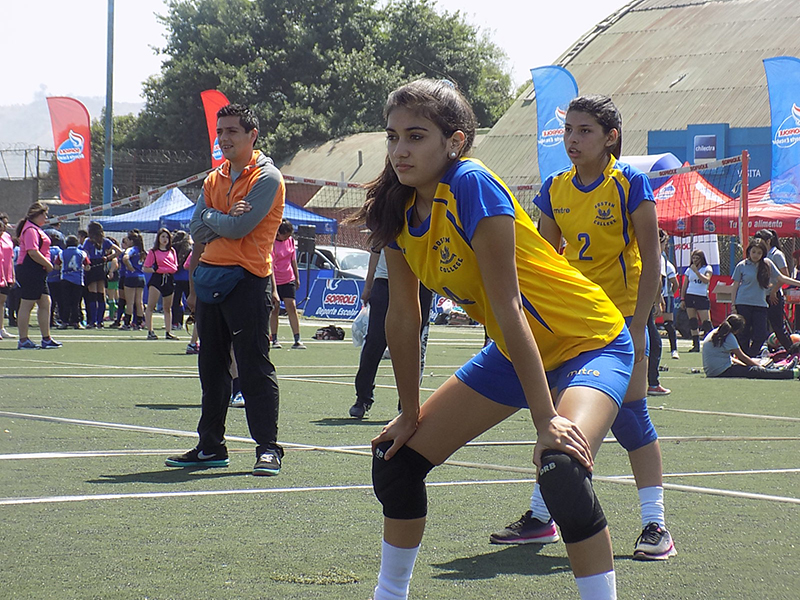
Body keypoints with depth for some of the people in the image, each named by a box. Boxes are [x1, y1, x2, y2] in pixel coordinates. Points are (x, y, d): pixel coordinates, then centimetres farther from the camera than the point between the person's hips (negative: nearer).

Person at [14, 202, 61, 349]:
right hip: (30, 271, -11)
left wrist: (47, 265, 13)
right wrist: (48, 265, -13)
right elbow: (32, 252, -23)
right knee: (26, 305, -4)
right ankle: (23, 341, 0)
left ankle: (46, 339, 13)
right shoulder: (30, 230, -14)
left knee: (45, 303, 9)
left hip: (38, 273, 11)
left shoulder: (35, 229, 19)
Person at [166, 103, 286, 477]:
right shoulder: (214, 179, 16)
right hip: (210, 276, 8)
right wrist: (224, 219, -7)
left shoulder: (266, 178, -7)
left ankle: (268, 449, -7)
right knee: (211, 367, 11)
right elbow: (197, 229, 11)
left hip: (247, 281, -8)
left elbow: (238, 227, -16)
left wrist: (210, 217, 0)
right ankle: (211, 446, 19)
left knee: (254, 368, -9)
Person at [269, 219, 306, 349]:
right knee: (274, 308, 1)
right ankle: (275, 340, 9)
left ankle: (297, 340, -9)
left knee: (291, 307, -5)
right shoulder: (272, 243, -15)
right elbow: (270, 265, -20)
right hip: (274, 280, -4)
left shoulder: (290, 240, 3)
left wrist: (297, 277, 17)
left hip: (288, 280, 4)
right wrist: (273, 287, -26)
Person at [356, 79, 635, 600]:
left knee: (562, 468, -34)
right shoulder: (397, 209, -7)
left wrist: (546, 419, -28)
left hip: (589, 342, -8)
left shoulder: (472, 185, -28)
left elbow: (507, 308, -30)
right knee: (397, 459, 8)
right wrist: (409, 414, 7)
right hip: (514, 353, 8)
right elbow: (403, 316, 3)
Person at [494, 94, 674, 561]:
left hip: (620, 314, -5)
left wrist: (638, 327, -15)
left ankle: (655, 524, -3)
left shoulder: (630, 182, -10)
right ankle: (540, 518, 16)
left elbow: (651, 259, -10)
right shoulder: (555, 189, 4)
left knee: (629, 414, -9)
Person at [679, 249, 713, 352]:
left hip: (702, 297, -3)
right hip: (690, 297, 3)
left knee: (706, 322, -11)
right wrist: (682, 299, 8)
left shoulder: (707, 269, 3)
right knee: (693, 323, 1)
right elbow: (684, 286, 15)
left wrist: (696, 271, -16)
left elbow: (706, 280, -14)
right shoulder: (689, 270, 13)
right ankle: (696, 345, 4)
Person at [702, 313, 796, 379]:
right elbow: (742, 357, -7)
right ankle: (786, 373, -1)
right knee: (756, 371, -5)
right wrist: (760, 366, 4)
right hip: (722, 372, -9)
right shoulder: (729, 337, -13)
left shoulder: (714, 333, 14)